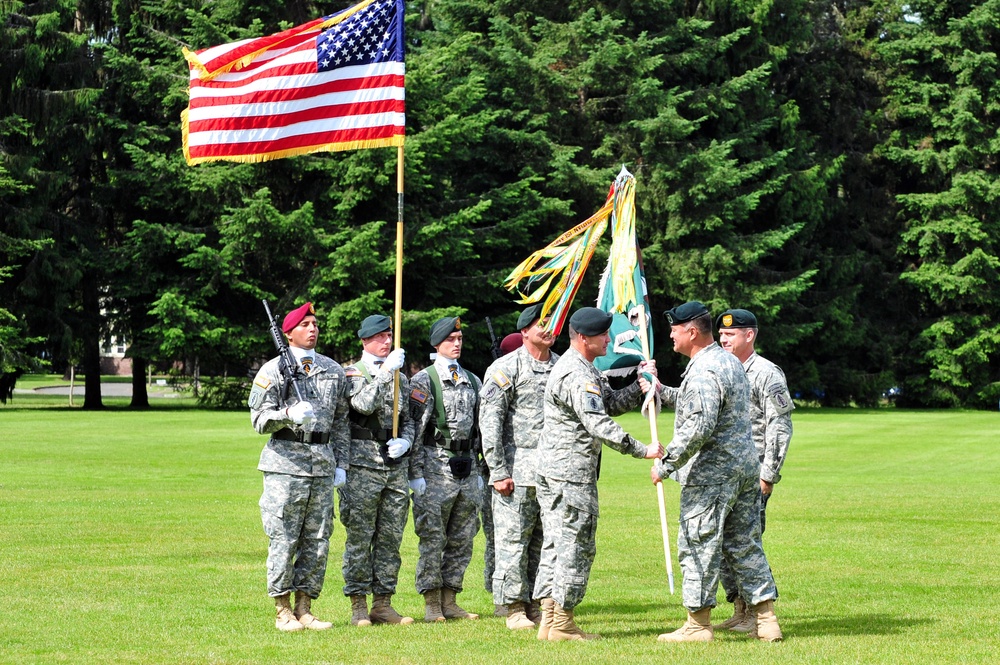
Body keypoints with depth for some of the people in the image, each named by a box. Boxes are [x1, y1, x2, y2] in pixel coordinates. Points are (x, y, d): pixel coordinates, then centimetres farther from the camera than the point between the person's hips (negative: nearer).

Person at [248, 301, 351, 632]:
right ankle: (283, 611, 3)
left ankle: (304, 609, 12)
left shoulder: (334, 370, 13)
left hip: (323, 462, 5)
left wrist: (341, 465, 11)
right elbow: (259, 420, -5)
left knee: (318, 539, 5)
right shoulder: (273, 370, -1)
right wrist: (288, 414, -23)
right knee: (283, 539, -4)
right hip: (286, 462, -5)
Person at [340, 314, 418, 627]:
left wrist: (405, 441, 1)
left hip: (397, 466, 5)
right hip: (363, 464, -5)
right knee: (360, 538, -3)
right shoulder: (353, 373, 0)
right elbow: (364, 404, -18)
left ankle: (383, 604, 12)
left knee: (391, 539, 7)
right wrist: (386, 371, -21)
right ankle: (358, 605, 1)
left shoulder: (401, 377, 18)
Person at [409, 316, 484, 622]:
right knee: (432, 538, -5)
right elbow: (414, 425, -7)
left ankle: (449, 600, 14)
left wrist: (481, 469, 16)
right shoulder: (423, 380, -2)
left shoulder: (473, 381, 15)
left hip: (467, 468, 6)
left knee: (462, 539, 7)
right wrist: (416, 470, -13)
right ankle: (432, 605, -1)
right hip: (437, 467, -6)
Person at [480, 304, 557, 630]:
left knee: (545, 542, 7)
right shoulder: (506, 368, -3)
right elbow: (489, 421, -7)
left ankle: (536, 605, 14)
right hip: (518, 470, -5)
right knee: (513, 540, -5)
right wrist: (498, 472, -12)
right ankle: (514, 608, 1)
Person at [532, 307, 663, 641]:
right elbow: (599, 425, -25)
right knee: (576, 546, -5)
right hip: (571, 475, -11)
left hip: (552, 473, 11)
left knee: (556, 544, 11)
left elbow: (612, 403, 19)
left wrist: (640, 387, 4)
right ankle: (562, 624, -2)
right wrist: (642, 450, -24)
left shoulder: (584, 369, 17)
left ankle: (550, 620, 14)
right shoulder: (576, 375, -18)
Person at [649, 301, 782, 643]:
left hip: (711, 473, -10)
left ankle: (698, 623, 4)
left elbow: (698, 428, -26)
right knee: (745, 544, 12)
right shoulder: (730, 361, 14)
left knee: (698, 546, -1)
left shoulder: (703, 372, -18)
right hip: (745, 465, 10)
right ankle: (766, 620, 11)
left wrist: (665, 464, -18)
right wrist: (663, 392, 29)